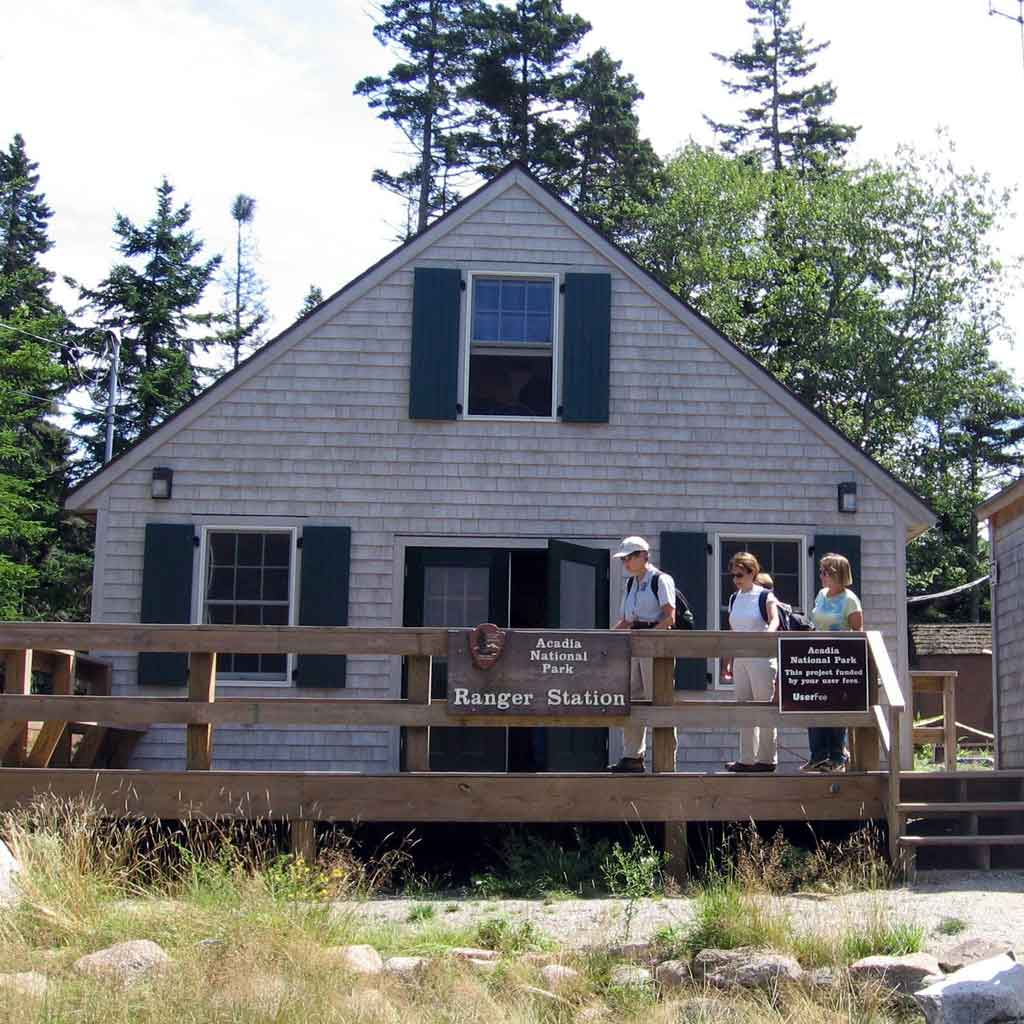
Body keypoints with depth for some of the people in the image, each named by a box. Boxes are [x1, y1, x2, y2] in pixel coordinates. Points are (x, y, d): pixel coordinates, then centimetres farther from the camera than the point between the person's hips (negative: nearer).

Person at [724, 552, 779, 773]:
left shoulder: (765, 596, -3)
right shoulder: (734, 599, 14)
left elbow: (775, 619, -17)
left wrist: (768, 632, -39)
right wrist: (729, 662, 15)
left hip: (761, 657, -6)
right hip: (740, 659, 6)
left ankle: (766, 759, 4)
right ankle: (747, 759, 12)